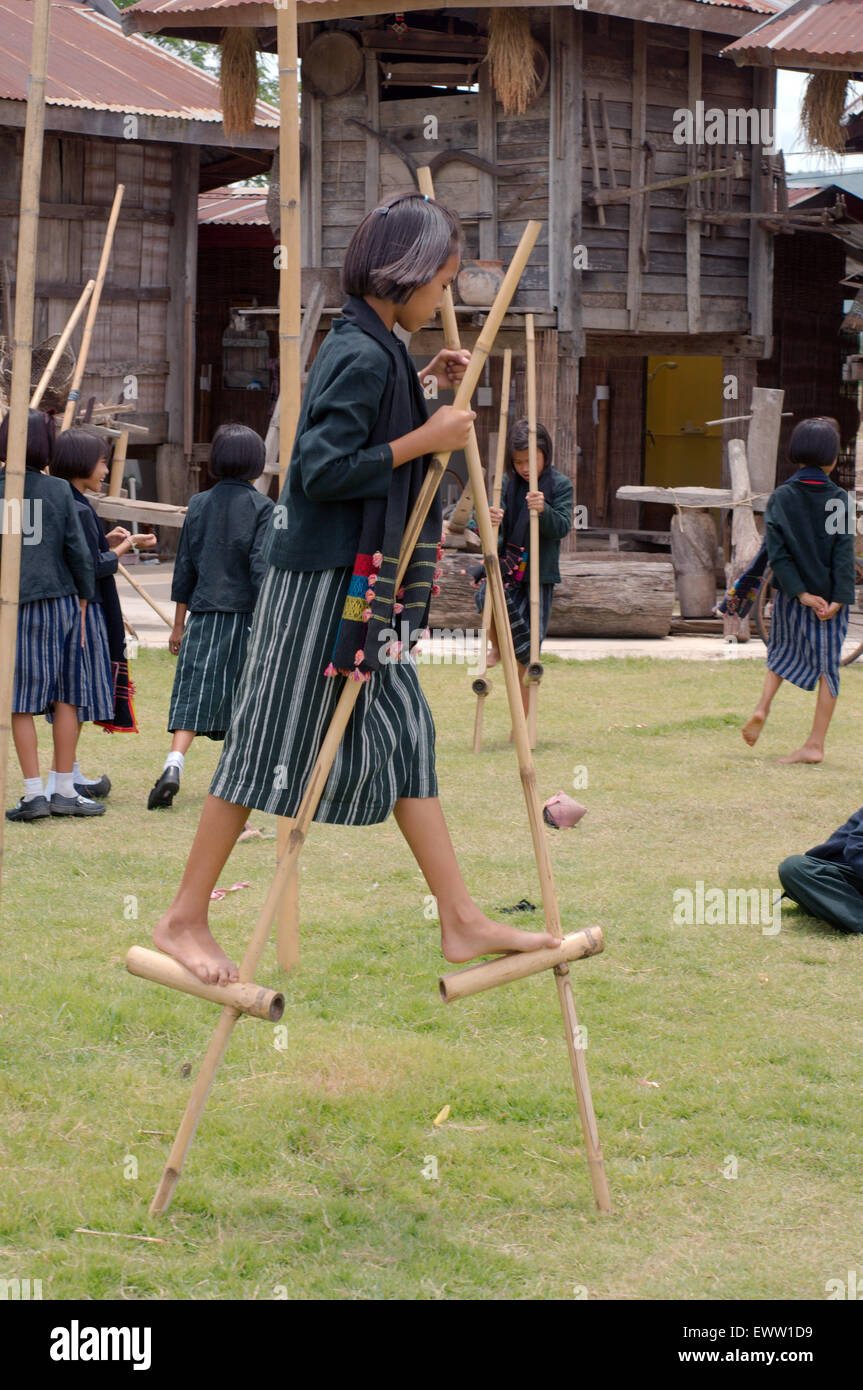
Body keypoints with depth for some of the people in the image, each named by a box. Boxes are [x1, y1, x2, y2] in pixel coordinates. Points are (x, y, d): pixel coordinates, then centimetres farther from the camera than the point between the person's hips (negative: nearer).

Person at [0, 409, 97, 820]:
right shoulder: (59, 492, -2)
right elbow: (79, 556, -1)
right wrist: (81, 611, 10)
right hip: (61, 603, 1)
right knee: (65, 697, 8)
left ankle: (34, 793, 0)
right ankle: (64, 790, 10)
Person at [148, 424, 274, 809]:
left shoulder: (199, 505, 6)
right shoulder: (261, 507, -4)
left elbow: (184, 568, 9)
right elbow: (260, 568, -10)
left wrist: (179, 624, 15)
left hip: (204, 615, 2)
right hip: (245, 616, -2)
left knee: (194, 690, -4)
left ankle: (174, 763, -25)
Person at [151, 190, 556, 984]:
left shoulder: (374, 347, 10)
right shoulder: (361, 357, -19)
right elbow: (325, 469, -24)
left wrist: (420, 386, 15)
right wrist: (424, 439, -19)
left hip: (364, 582, 10)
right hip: (323, 580, -10)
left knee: (404, 732, 9)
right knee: (272, 742, -2)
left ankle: (462, 922, 12)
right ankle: (185, 920, 8)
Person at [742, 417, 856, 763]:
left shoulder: (780, 498, -4)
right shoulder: (839, 499, -6)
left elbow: (777, 553, -10)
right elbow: (844, 551, -12)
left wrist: (800, 593, -10)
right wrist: (838, 599, -13)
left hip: (791, 596, 1)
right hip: (830, 595, -1)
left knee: (782, 652, 24)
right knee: (827, 666, 6)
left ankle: (762, 707, 3)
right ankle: (816, 744, 4)